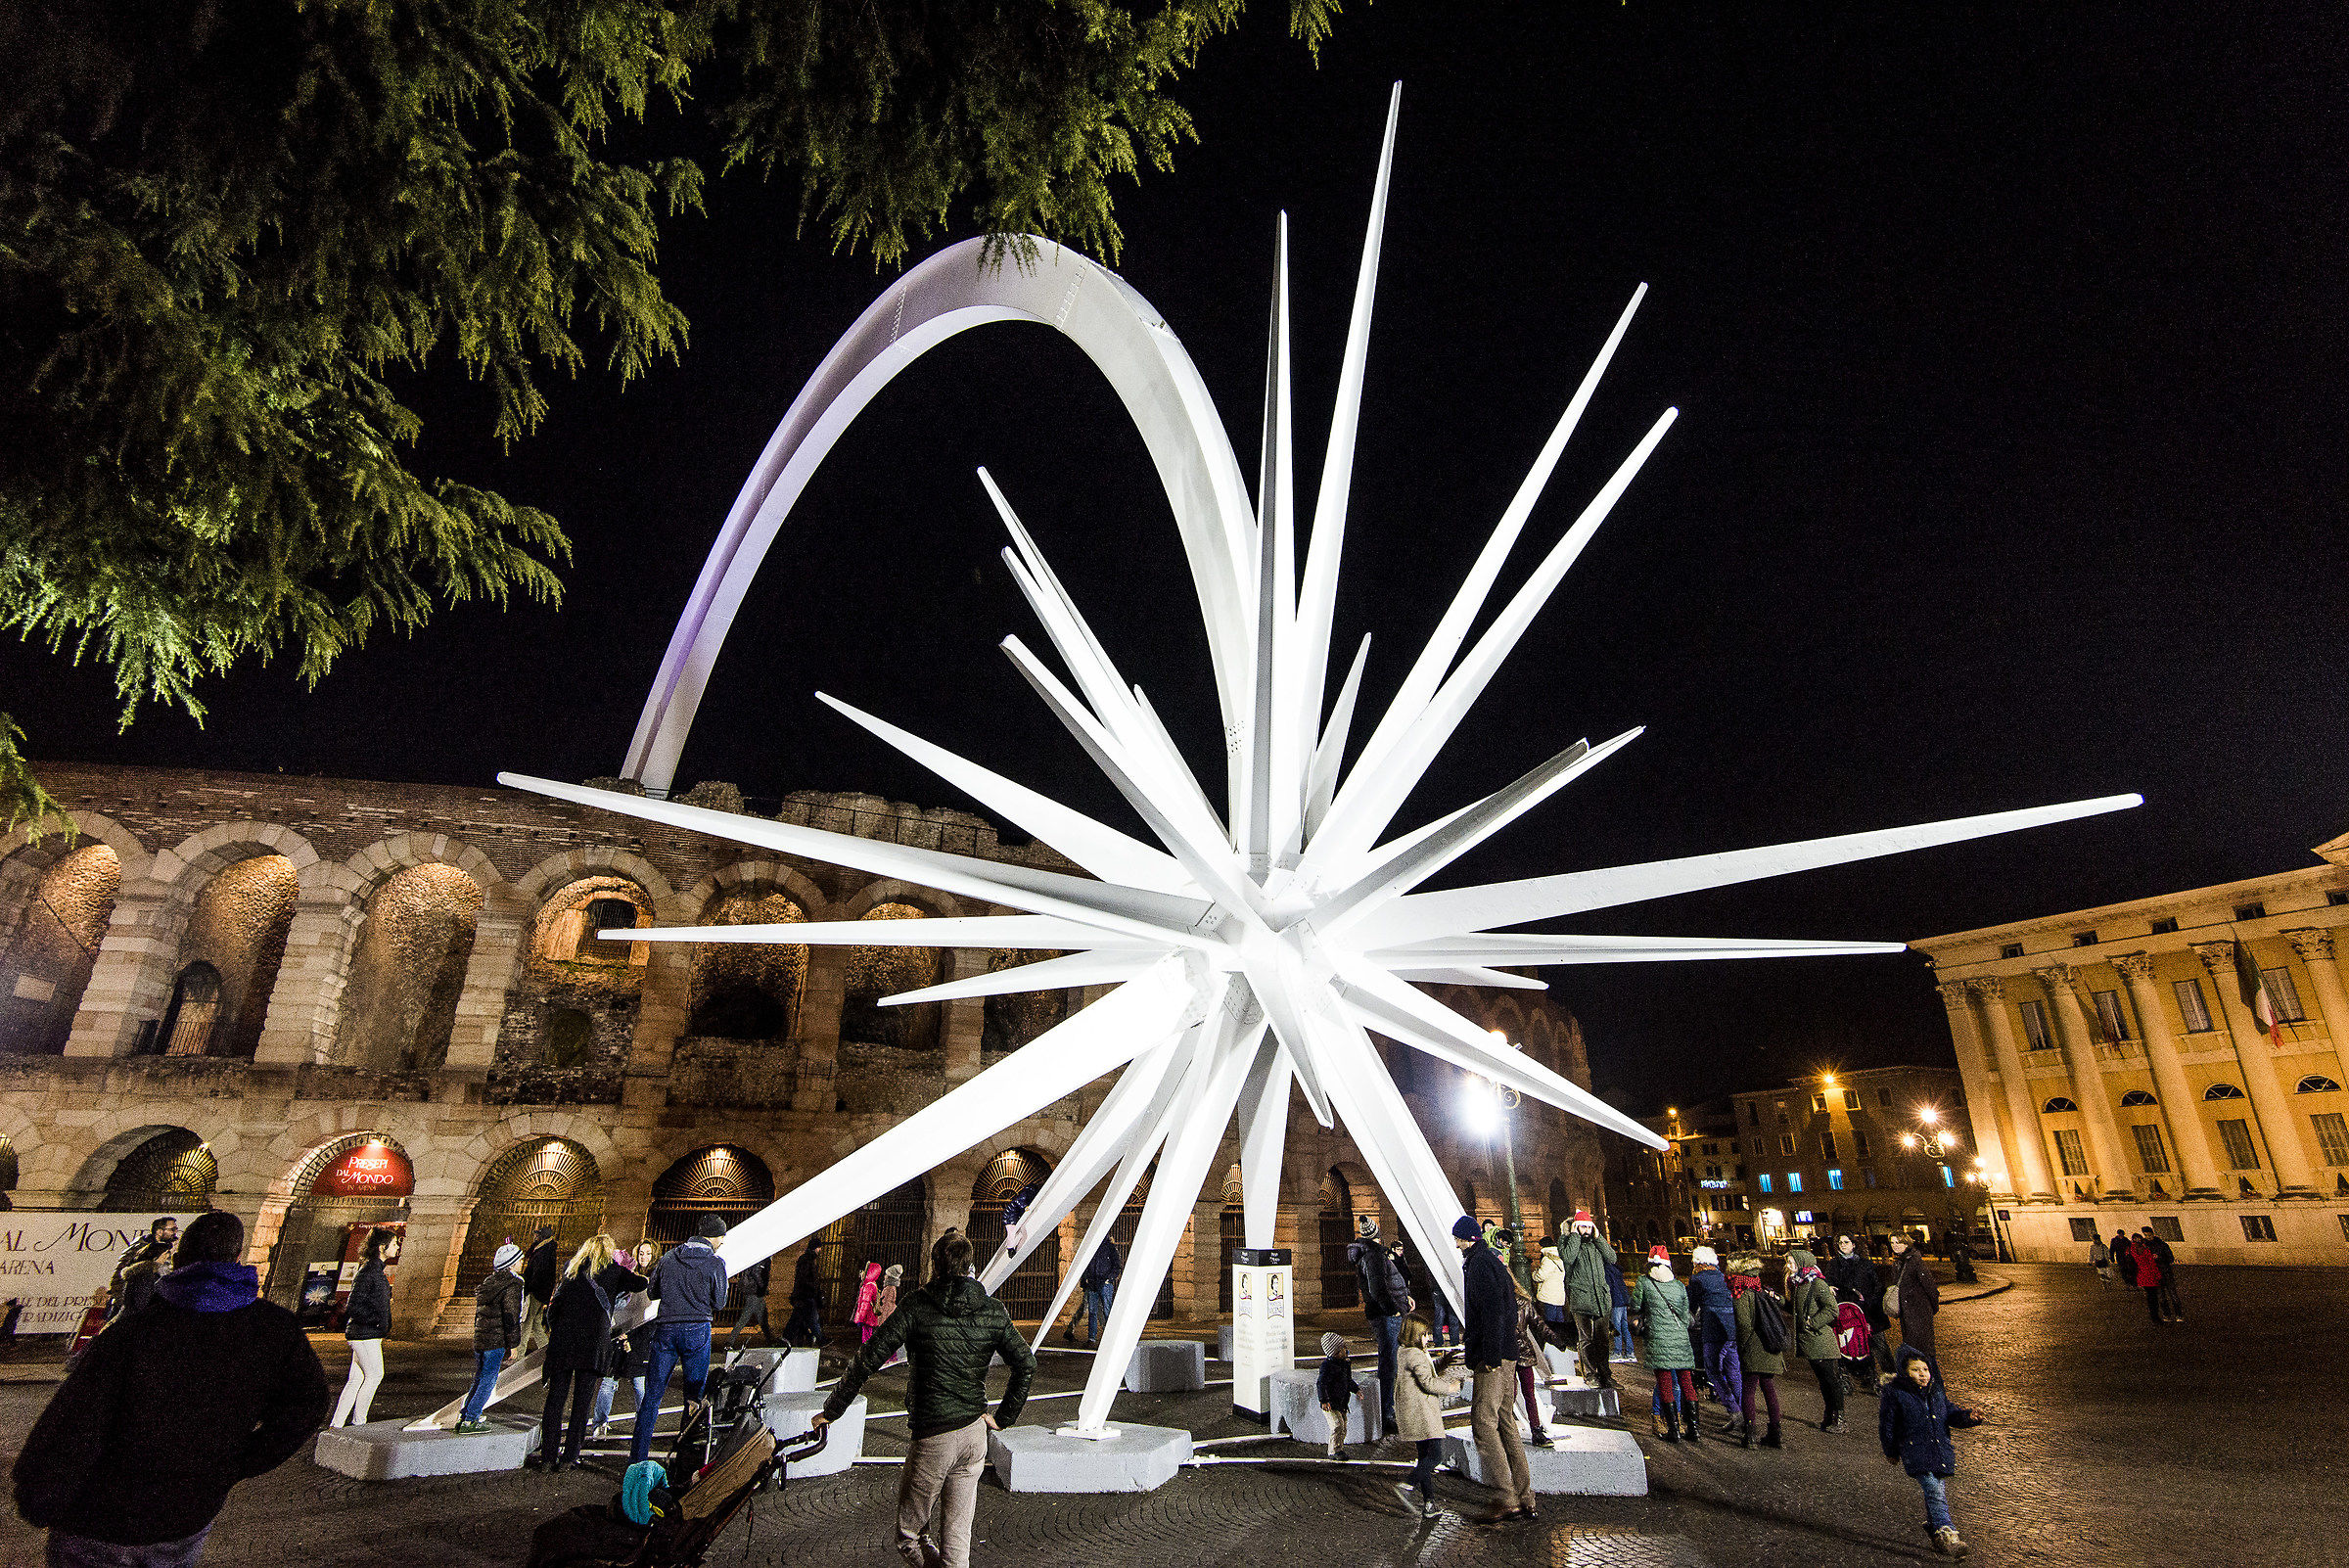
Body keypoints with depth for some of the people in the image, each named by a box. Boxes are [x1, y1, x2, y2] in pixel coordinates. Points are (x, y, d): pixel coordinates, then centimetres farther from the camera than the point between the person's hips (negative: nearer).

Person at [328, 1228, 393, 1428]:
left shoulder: (377, 1270, 13)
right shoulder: (367, 1272, -18)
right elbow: (354, 1307, -20)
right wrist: (378, 1321, -18)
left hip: (370, 1335, 9)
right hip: (364, 1334, -9)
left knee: (356, 1379, 11)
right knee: (375, 1375, -4)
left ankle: (336, 1424, 16)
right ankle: (358, 1422, 5)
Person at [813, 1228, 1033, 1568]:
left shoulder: (916, 1306, -10)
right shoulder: (993, 1311, 0)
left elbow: (868, 1360, -11)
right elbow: (1026, 1365, 0)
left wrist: (831, 1410, 1)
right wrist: (1002, 1418, 10)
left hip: (933, 1438, -4)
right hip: (975, 1433, 4)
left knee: (908, 1537, 16)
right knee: (957, 1533, 17)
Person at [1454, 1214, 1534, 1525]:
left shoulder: (1480, 1263, -12)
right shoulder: (1491, 1260, 17)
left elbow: (1493, 1310, -21)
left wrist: (1491, 1354, -22)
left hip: (1493, 1358, -10)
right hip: (1506, 1356, 10)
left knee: (1484, 1421, -8)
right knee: (1506, 1422, 11)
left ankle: (1507, 1500, -7)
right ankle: (1525, 1499, 14)